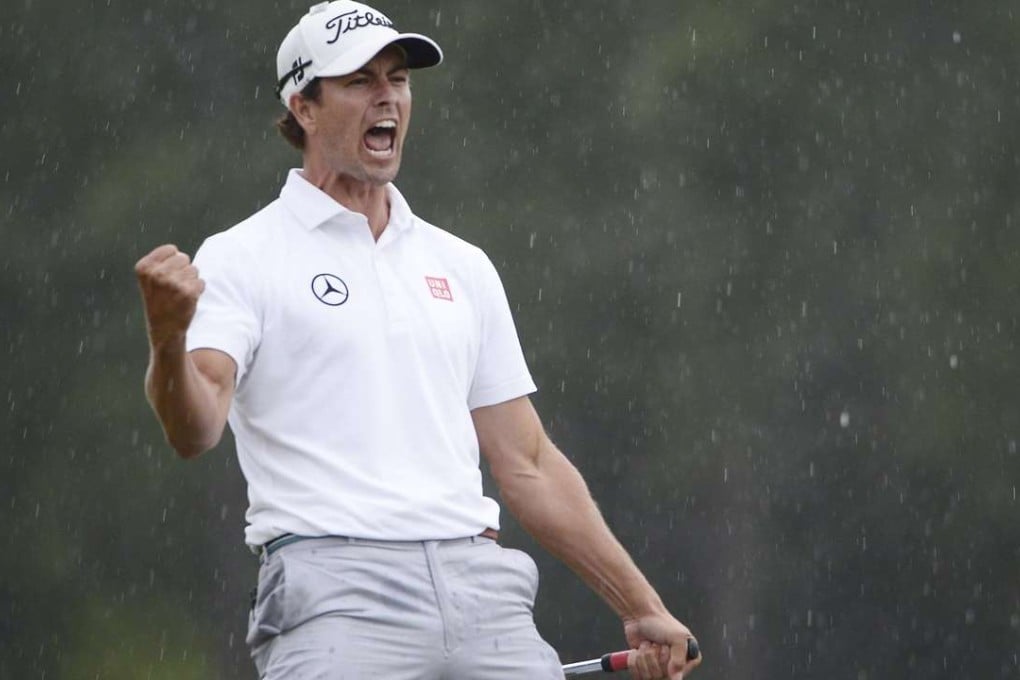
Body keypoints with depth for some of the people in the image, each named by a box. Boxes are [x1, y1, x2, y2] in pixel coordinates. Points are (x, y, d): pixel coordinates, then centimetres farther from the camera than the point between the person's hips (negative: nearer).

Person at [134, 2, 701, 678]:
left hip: (482, 582, 5)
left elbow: (528, 465, 22)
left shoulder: (464, 267, 20)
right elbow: (195, 429, -13)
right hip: (334, 590, -5)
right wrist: (168, 340, -34)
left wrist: (642, 608, 17)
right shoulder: (241, 258, 3)